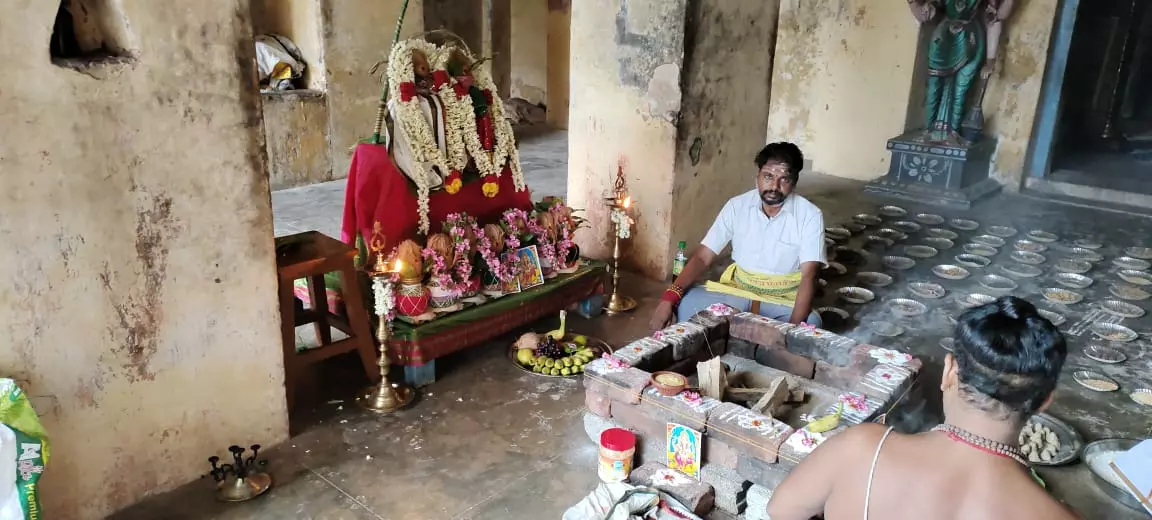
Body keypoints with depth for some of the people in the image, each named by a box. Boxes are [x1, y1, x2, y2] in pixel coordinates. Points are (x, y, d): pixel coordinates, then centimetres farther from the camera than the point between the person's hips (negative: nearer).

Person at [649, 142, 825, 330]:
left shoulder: (810, 216, -12)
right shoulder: (737, 206, -6)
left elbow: (808, 277, -19)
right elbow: (703, 257, -8)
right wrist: (669, 298, -24)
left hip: (785, 300, -1)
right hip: (736, 290, 2)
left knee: (811, 323, -34)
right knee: (687, 302, -24)